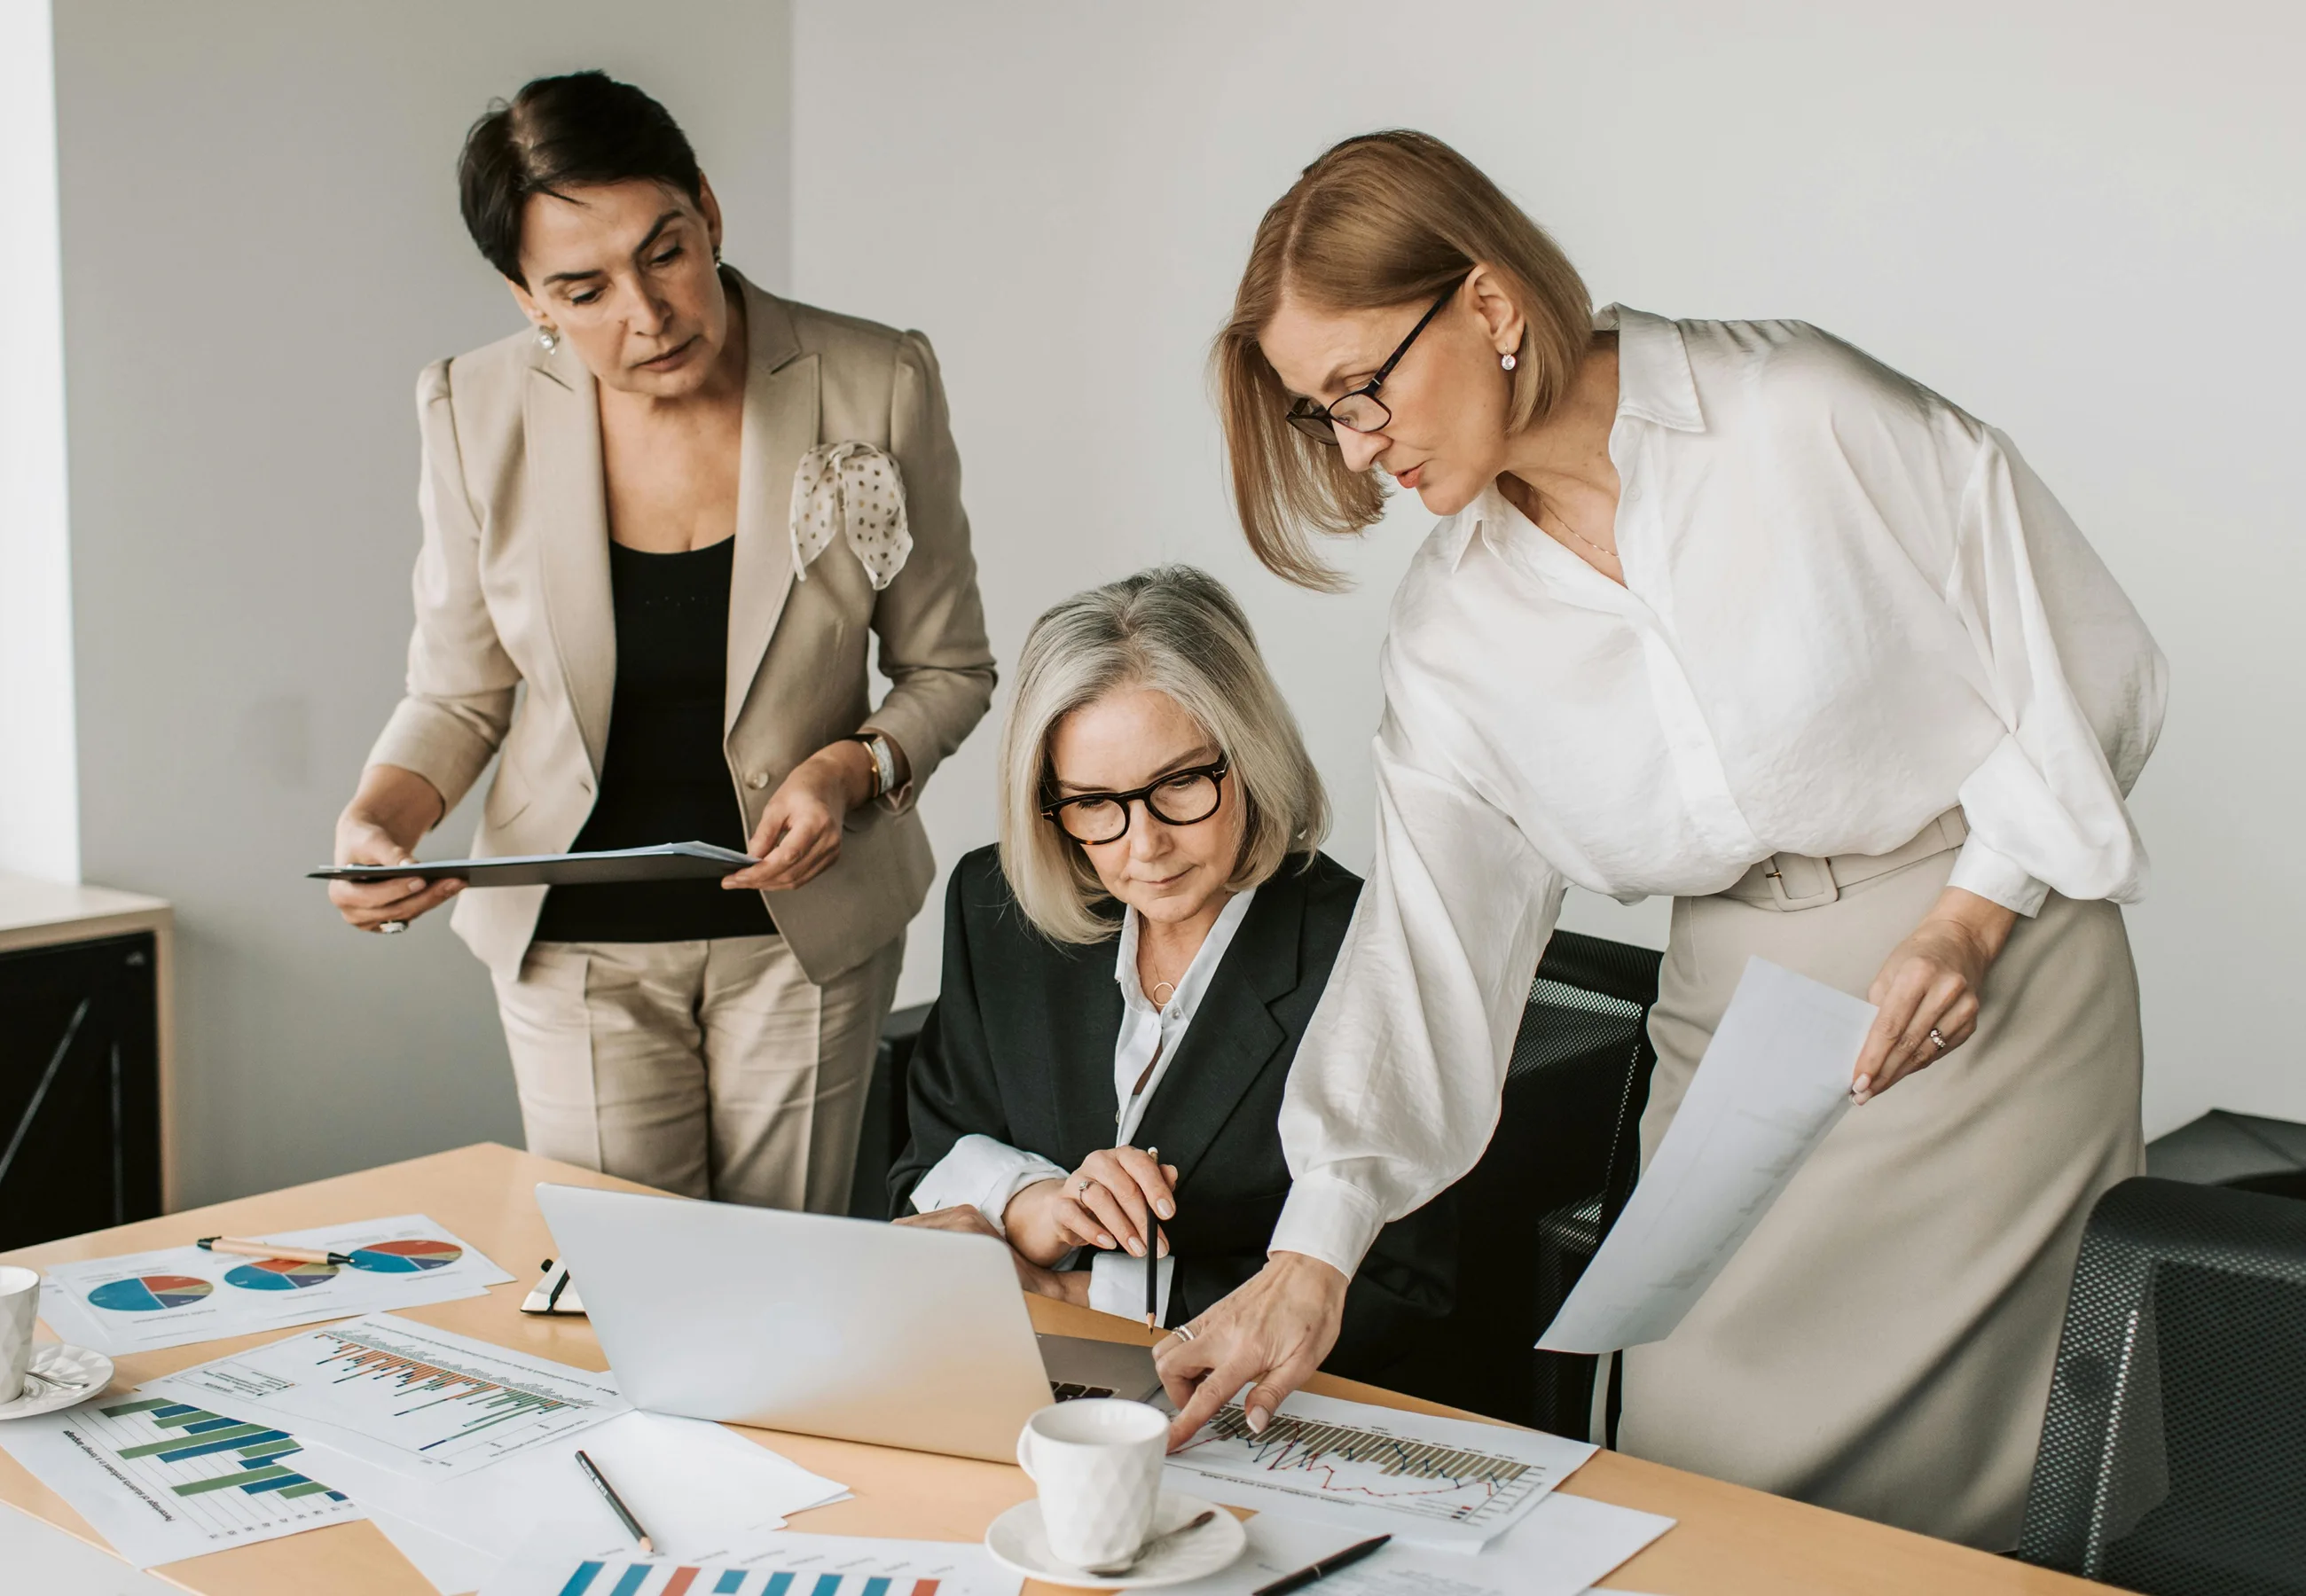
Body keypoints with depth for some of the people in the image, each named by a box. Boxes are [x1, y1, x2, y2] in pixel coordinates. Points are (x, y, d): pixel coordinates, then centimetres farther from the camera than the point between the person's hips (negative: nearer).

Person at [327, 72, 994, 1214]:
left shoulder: (874, 387, -12)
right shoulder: (480, 416, -9)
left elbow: (947, 669, 0)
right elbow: (458, 695, 2)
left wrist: (854, 770, -19)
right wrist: (376, 821, -16)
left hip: (806, 917, 0)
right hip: (575, 943, 1)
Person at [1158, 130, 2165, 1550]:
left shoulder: (1809, 418, -14)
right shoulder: (1454, 628, 0)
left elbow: (2084, 662, -6)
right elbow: (1427, 937, -3)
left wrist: (1972, 918, -15)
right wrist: (1314, 1254, -10)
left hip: (1996, 979, -4)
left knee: (1931, 1476, -1)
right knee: (1702, 1469, 2)